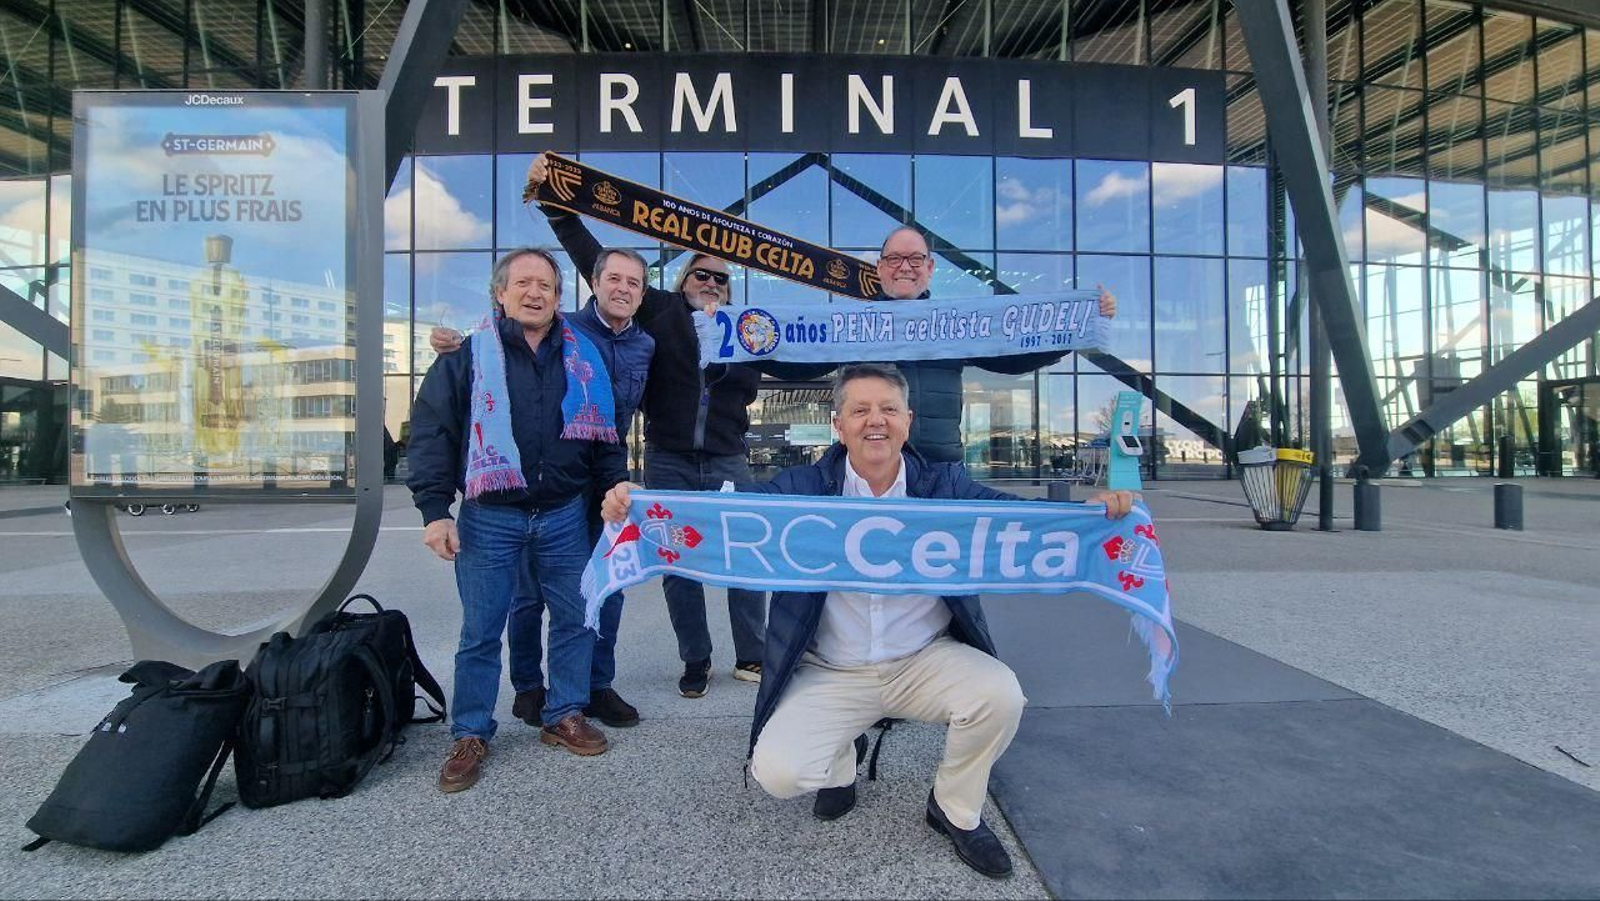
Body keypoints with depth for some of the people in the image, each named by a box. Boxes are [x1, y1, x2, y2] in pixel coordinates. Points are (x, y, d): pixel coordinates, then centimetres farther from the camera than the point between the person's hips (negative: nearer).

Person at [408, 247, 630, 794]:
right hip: (489, 518, -3)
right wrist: (434, 510, -11)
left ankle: (565, 717, 28)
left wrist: (615, 482, 5)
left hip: (564, 515, 3)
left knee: (575, 618, 10)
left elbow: (602, 427, 14)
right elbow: (431, 432, -4)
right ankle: (470, 736, 21)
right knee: (481, 631, 5)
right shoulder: (469, 355, -1)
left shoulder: (581, 356, 7)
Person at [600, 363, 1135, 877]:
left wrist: (1096, 510, -35)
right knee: (777, 773, -18)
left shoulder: (945, 486, -5)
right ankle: (842, 759, 22)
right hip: (830, 675, 0)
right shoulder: (803, 488, -9)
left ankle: (956, 811, 8)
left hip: (926, 660, 1)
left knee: (1001, 695, -24)